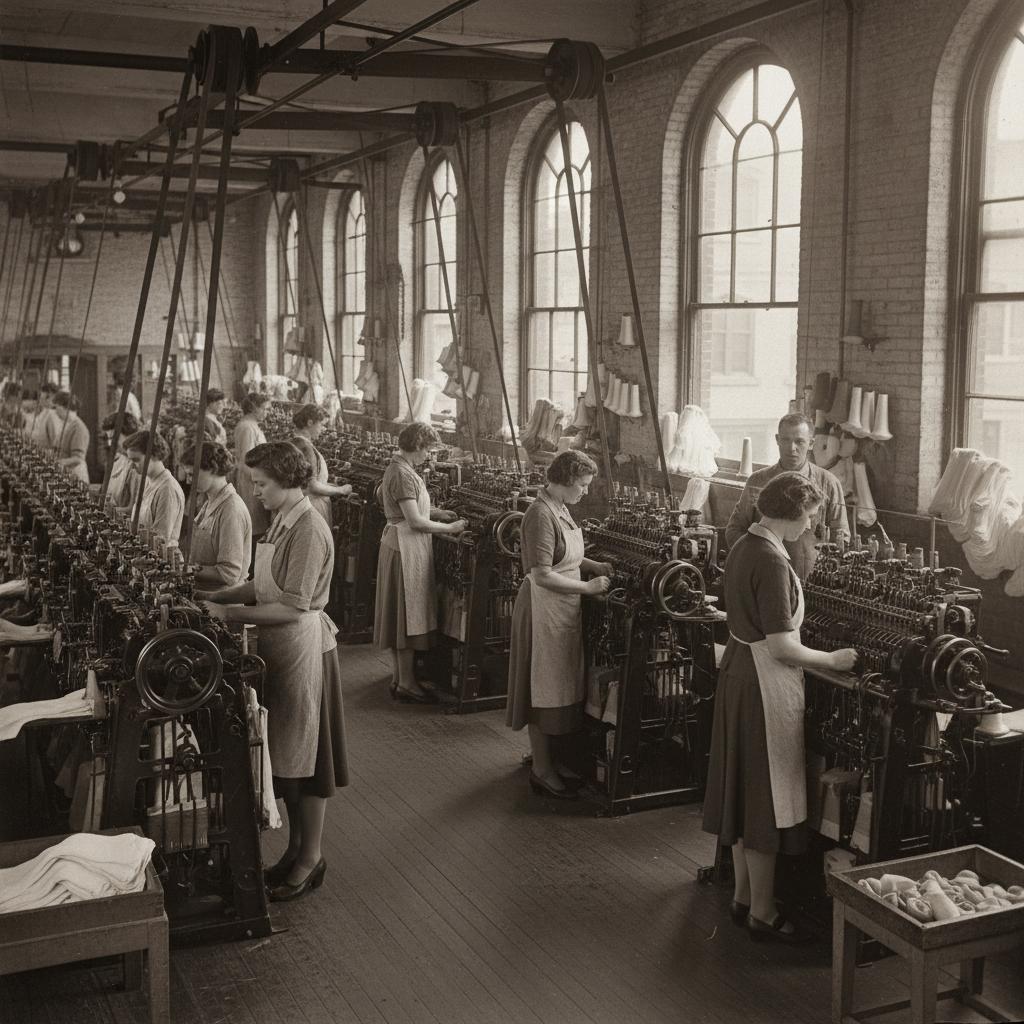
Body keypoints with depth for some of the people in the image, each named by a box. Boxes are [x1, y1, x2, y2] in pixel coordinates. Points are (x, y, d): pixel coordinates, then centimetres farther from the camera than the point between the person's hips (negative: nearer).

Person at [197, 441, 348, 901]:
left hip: (304, 648, -9)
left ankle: (311, 858, 15)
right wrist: (217, 596, 3)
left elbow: (292, 606, -22)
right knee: (285, 754, 16)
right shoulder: (282, 521, 10)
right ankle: (296, 846, 29)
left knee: (305, 756, 2)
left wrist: (230, 613, -19)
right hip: (279, 649, 9)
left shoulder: (309, 531, -20)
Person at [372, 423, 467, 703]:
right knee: (407, 613, -3)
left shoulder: (397, 468, 12)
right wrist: (449, 528, -12)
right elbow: (415, 521, -22)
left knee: (401, 615, 14)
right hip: (406, 548, -11)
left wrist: (434, 512, 10)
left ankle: (399, 677, 22)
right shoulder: (403, 474, -20)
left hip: (399, 542, 11)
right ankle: (406, 684, 5)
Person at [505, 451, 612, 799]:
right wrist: (588, 587, -20)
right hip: (544, 609, -10)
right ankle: (542, 772, 11)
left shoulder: (560, 509, 8)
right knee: (545, 689, 0)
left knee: (559, 688, 17)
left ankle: (546, 758, 29)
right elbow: (543, 576, -25)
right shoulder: (541, 515, -21)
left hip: (563, 610, 10)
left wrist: (594, 565, 8)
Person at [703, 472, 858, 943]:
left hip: (738, 669, 10)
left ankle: (743, 894, 30)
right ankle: (761, 912, 13)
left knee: (744, 789, 18)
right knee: (766, 797, 2)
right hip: (765, 684, -10)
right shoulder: (771, 561, -23)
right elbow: (781, 646, -24)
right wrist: (833, 660, -9)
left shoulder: (744, 547, 7)